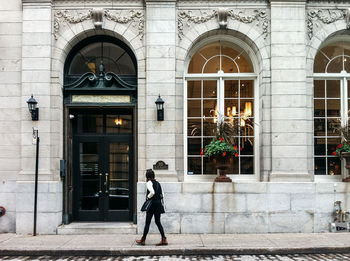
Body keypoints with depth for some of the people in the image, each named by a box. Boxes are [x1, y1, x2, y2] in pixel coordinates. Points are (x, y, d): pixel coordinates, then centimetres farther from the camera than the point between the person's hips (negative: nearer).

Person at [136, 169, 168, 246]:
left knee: (147, 222, 1)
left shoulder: (149, 182, -9)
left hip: (152, 204, -7)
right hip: (158, 204, 7)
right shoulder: (157, 183, 12)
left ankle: (143, 240, 9)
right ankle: (164, 239, 6)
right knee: (158, 222, 11)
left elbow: (152, 192, -24)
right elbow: (162, 194, 11)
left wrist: (148, 197, -8)